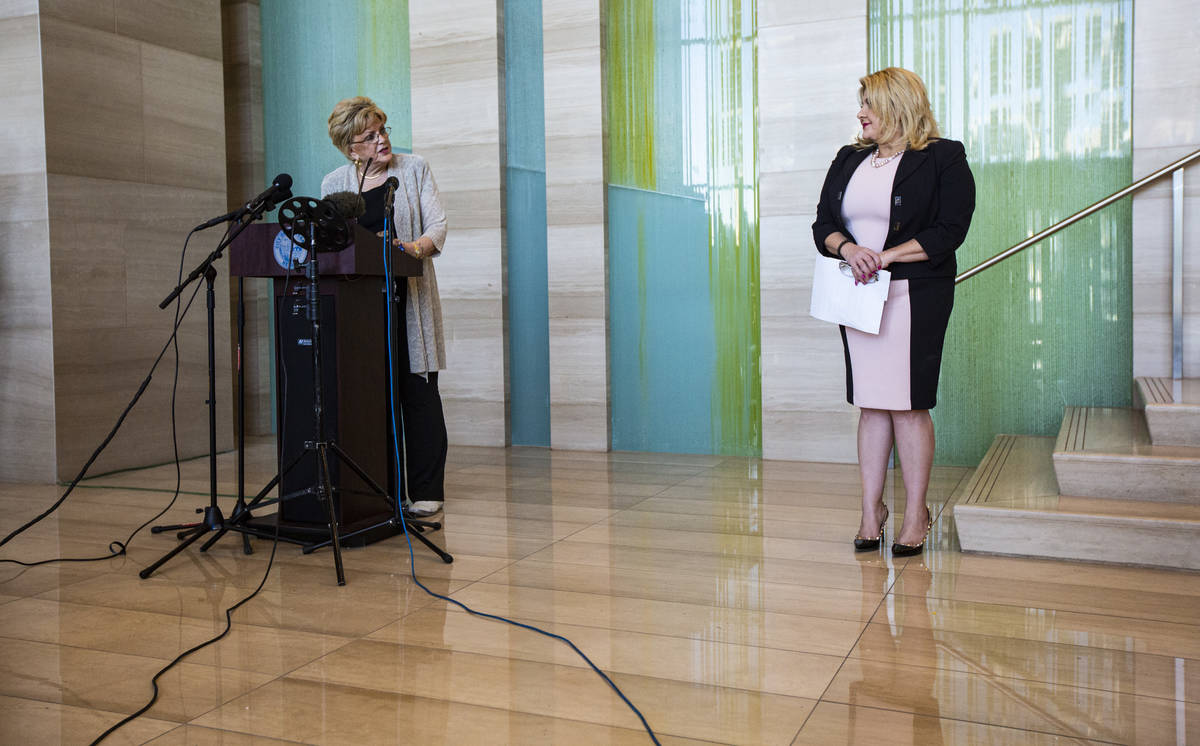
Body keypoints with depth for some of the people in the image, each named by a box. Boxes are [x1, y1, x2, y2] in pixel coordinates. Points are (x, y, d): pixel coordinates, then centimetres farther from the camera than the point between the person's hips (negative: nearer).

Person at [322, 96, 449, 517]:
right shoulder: (333, 183, 11)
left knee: (418, 390, -4)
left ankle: (426, 491, 2)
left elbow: (438, 226, -2)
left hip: (409, 297, -1)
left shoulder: (415, 170, 7)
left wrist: (415, 247, -23)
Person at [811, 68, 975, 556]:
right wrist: (849, 248, -13)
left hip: (915, 297, -5)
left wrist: (887, 256, -18)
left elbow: (949, 231, -10)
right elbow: (822, 224, 9)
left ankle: (916, 516, 8)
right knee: (870, 404, 7)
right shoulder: (849, 159, 16)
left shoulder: (943, 159, -1)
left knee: (909, 404, -3)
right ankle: (871, 510, 14)